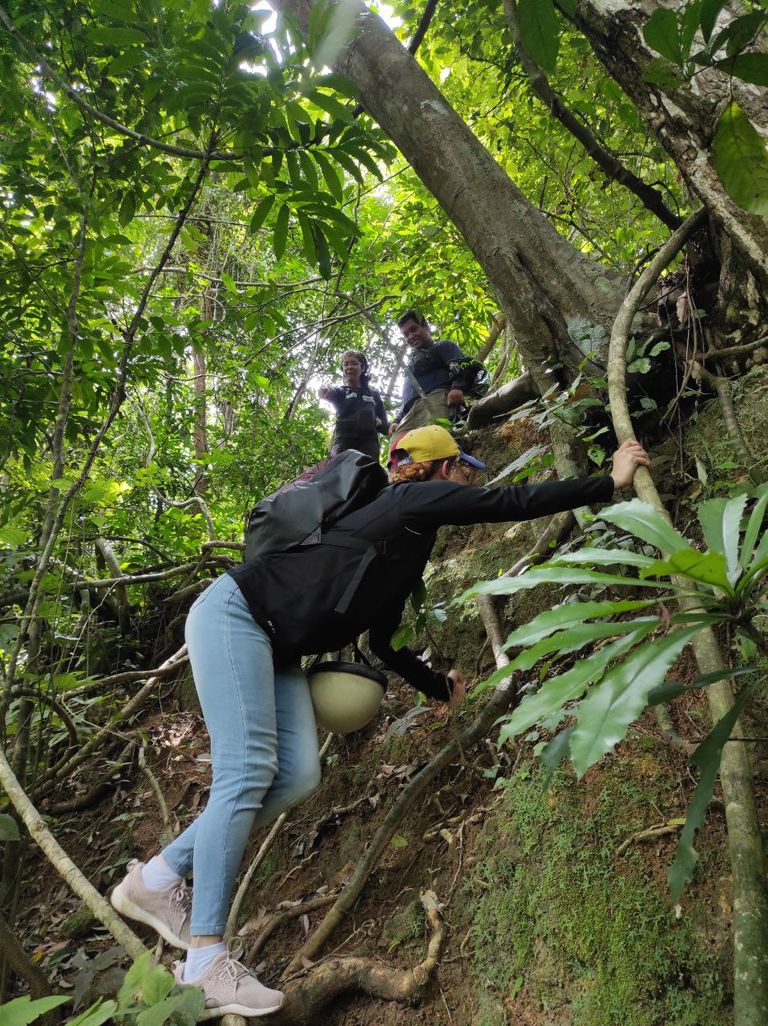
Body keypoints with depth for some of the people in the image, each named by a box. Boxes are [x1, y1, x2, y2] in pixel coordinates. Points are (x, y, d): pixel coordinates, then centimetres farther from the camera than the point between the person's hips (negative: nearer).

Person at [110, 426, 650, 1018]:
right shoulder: (415, 499, -7)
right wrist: (612, 482, -4)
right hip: (234, 614, -9)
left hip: (275, 648, 9)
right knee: (248, 773, -14)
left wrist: (441, 687, 32)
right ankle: (205, 961, -4)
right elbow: (512, 502, -13)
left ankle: (158, 880, 11)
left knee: (298, 776, -2)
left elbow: (382, 643, 23)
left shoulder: (409, 551, 18)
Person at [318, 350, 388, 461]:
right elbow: (330, 394, -8)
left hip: (368, 445, 1)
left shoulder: (374, 394, 24)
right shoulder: (340, 391, 19)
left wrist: (378, 423, 1)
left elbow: (386, 427, 25)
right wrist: (325, 392, -33)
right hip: (343, 444, -1)